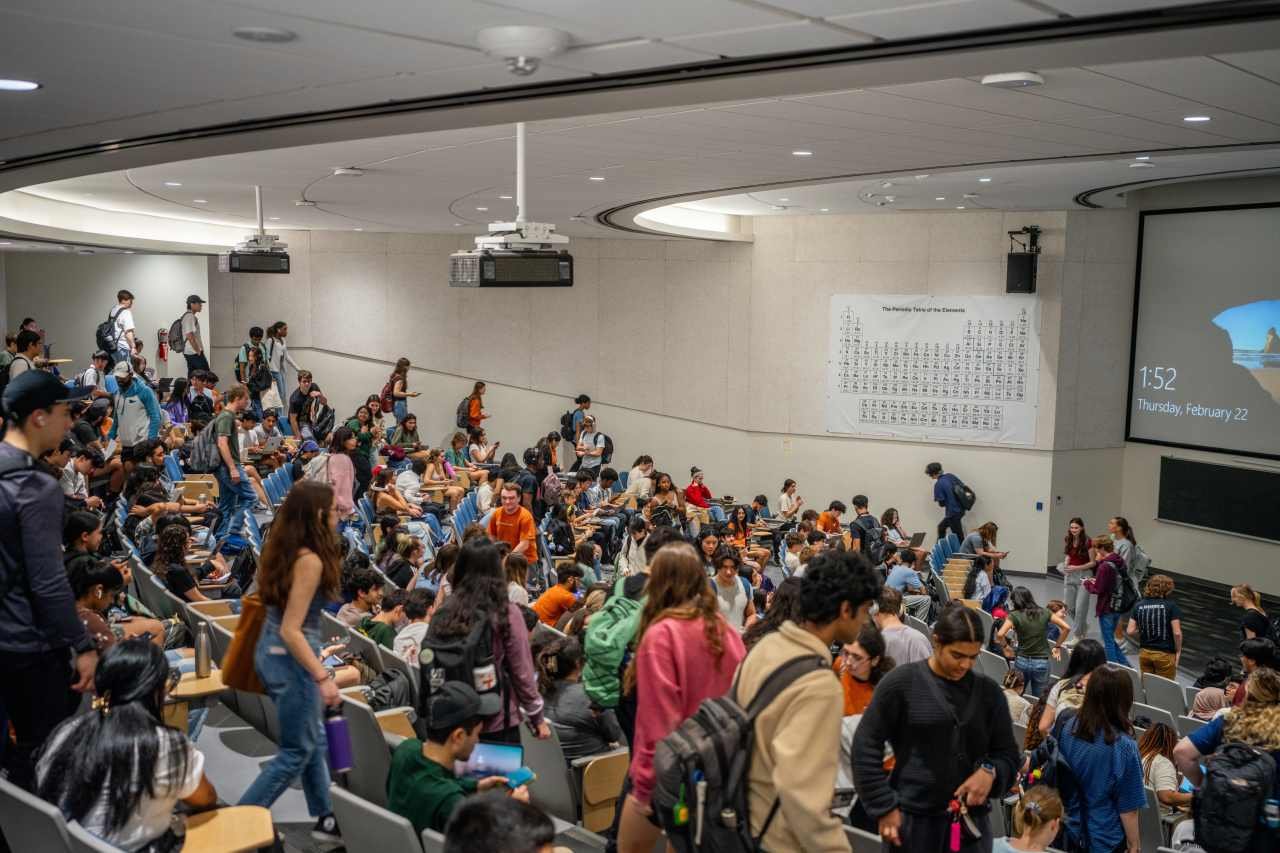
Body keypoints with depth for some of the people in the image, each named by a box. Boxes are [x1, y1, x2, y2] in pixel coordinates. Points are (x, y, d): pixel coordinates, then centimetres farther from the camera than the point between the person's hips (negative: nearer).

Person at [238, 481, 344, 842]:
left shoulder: (284, 548, 2)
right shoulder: (310, 561, -24)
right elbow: (291, 630, -26)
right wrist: (323, 676, -27)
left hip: (273, 650, 10)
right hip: (290, 656, -10)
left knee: (313, 738, 20)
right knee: (297, 750, 6)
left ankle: (326, 818, 31)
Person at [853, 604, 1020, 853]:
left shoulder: (989, 691, 5)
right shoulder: (902, 683, -7)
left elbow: (1008, 753, 12)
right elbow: (866, 746, -4)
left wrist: (990, 771, -10)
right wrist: (884, 807, -7)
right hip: (912, 819, -3)